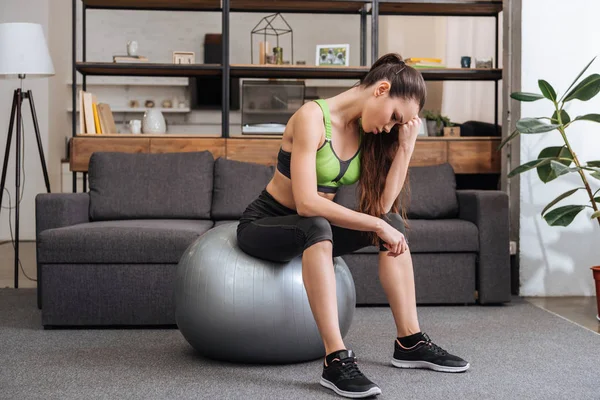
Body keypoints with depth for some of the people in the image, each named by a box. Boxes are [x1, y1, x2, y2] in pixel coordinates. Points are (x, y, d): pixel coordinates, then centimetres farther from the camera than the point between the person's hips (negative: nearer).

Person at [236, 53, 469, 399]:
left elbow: (382, 205, -10)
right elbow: (306, 203, -32)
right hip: (263, 224, -7)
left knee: (394, 221, -8)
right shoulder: (312, 117, -23)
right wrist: (376, 225, -30)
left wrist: (406, 145, -14)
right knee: (316, 226, -38)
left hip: (312, 229, 7)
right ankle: (338, 360, -41)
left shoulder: (367, 131, -1)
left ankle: (410, 342, -7)